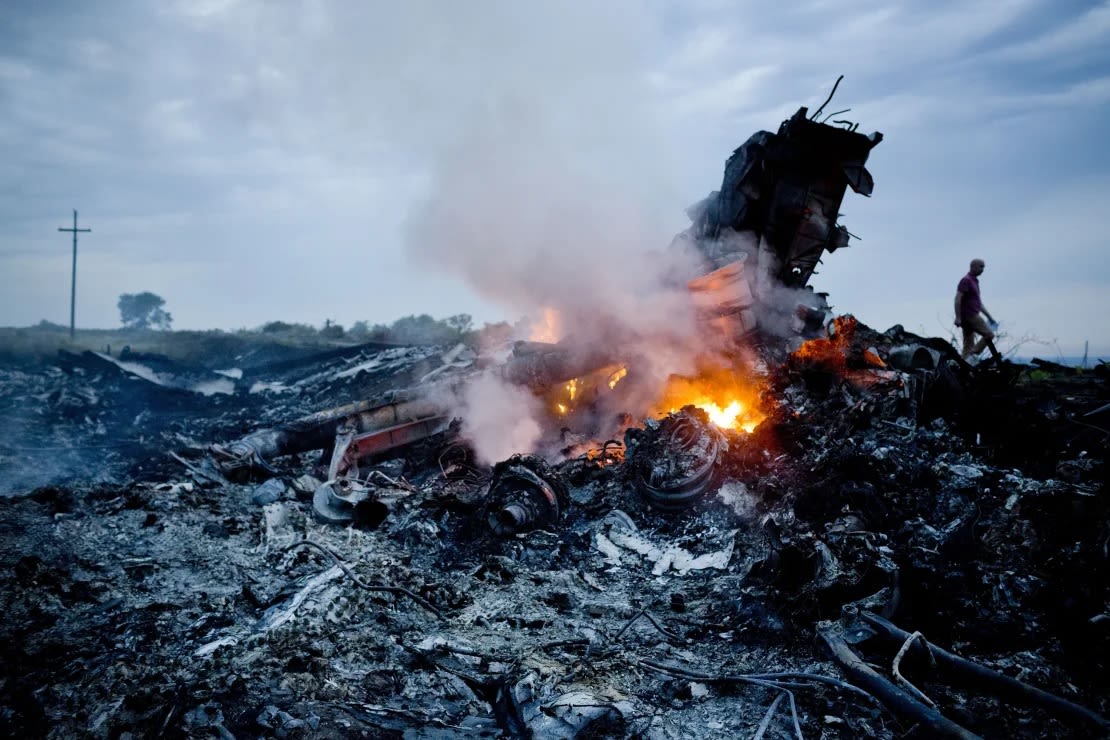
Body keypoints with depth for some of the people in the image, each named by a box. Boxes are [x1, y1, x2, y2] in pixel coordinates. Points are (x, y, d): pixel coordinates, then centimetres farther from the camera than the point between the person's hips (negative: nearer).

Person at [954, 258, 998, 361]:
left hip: (972, 316, 9)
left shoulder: (974, 281, 21)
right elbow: (958, 299, -17)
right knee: (989, 334, -11)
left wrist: (989, 316, 23)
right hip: (970, 315, -9)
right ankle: (972, 354, -13)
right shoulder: (966, 280, -9)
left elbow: (979, 303, 26)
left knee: (968, 345, 6)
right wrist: (958, 317, -22)